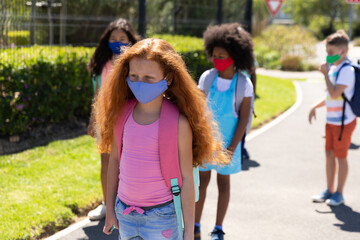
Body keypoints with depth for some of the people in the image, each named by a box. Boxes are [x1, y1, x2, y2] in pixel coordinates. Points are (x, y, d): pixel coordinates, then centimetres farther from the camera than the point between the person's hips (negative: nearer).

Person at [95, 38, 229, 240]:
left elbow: (187, 178, -11)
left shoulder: (177, 122, -15)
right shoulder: (122, 113, -2)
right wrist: (110, 209, 13)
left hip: (161, 216, -4)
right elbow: (114, 160, 8)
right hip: (125, 212, 4)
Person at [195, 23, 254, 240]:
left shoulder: (244, 84, -10)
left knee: (224, 182, 10)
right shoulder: (207, 77, -4)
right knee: (202, 179, 7)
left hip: (227, 142, -2)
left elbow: (243, 119, -8)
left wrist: (232, 148, -11)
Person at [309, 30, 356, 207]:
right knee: (329, 154, 13)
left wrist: (325, 74, -21)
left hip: (343, 122, -8)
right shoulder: (333, 68, 10)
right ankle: (329, 190, 25)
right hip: (331, 120, 8)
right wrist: (315, 106, 12)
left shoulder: (347, 70, -17)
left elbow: (335, 94, -28)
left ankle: (339, 193, 14)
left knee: (340, 157, 2)